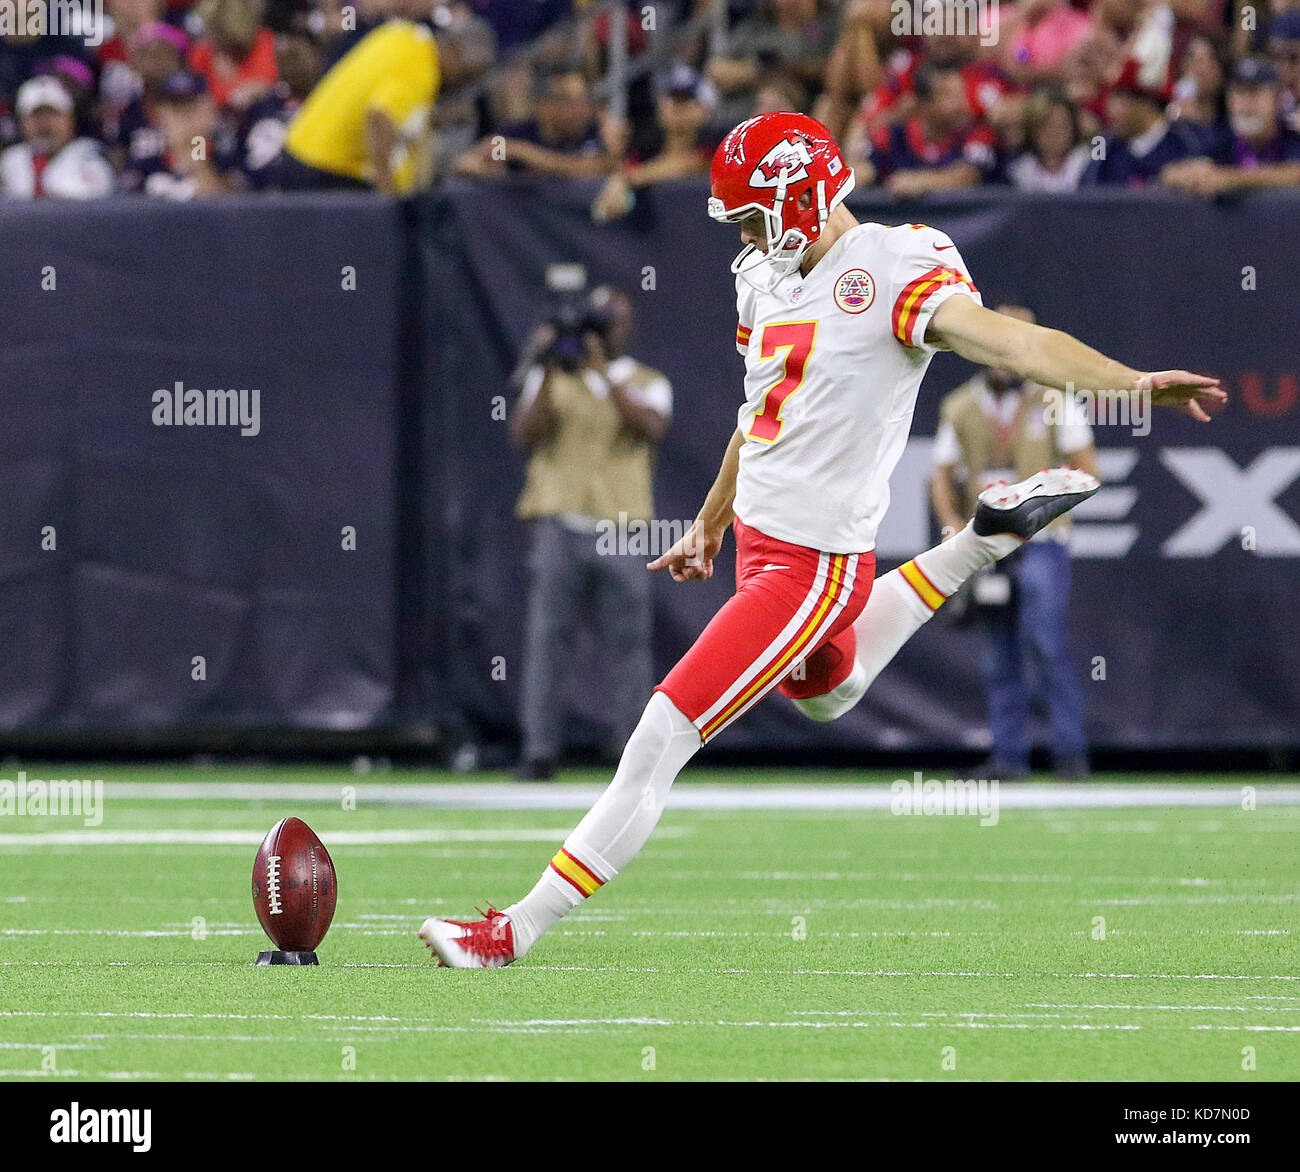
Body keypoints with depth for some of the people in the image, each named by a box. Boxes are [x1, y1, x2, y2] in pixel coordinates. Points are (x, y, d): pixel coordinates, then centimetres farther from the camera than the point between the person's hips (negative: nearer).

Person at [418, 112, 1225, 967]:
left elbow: (1005, 339, -31)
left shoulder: (891, 272, -18)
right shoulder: (769, 277, 8)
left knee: (657, 748, -10)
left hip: (812, 566, -10)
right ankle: (988, 540, 41)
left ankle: (517, 931, -4)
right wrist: (712, 521, 34)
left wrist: (1130, 382, -45)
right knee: (826, 694, 37)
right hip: (760, 538, 10)